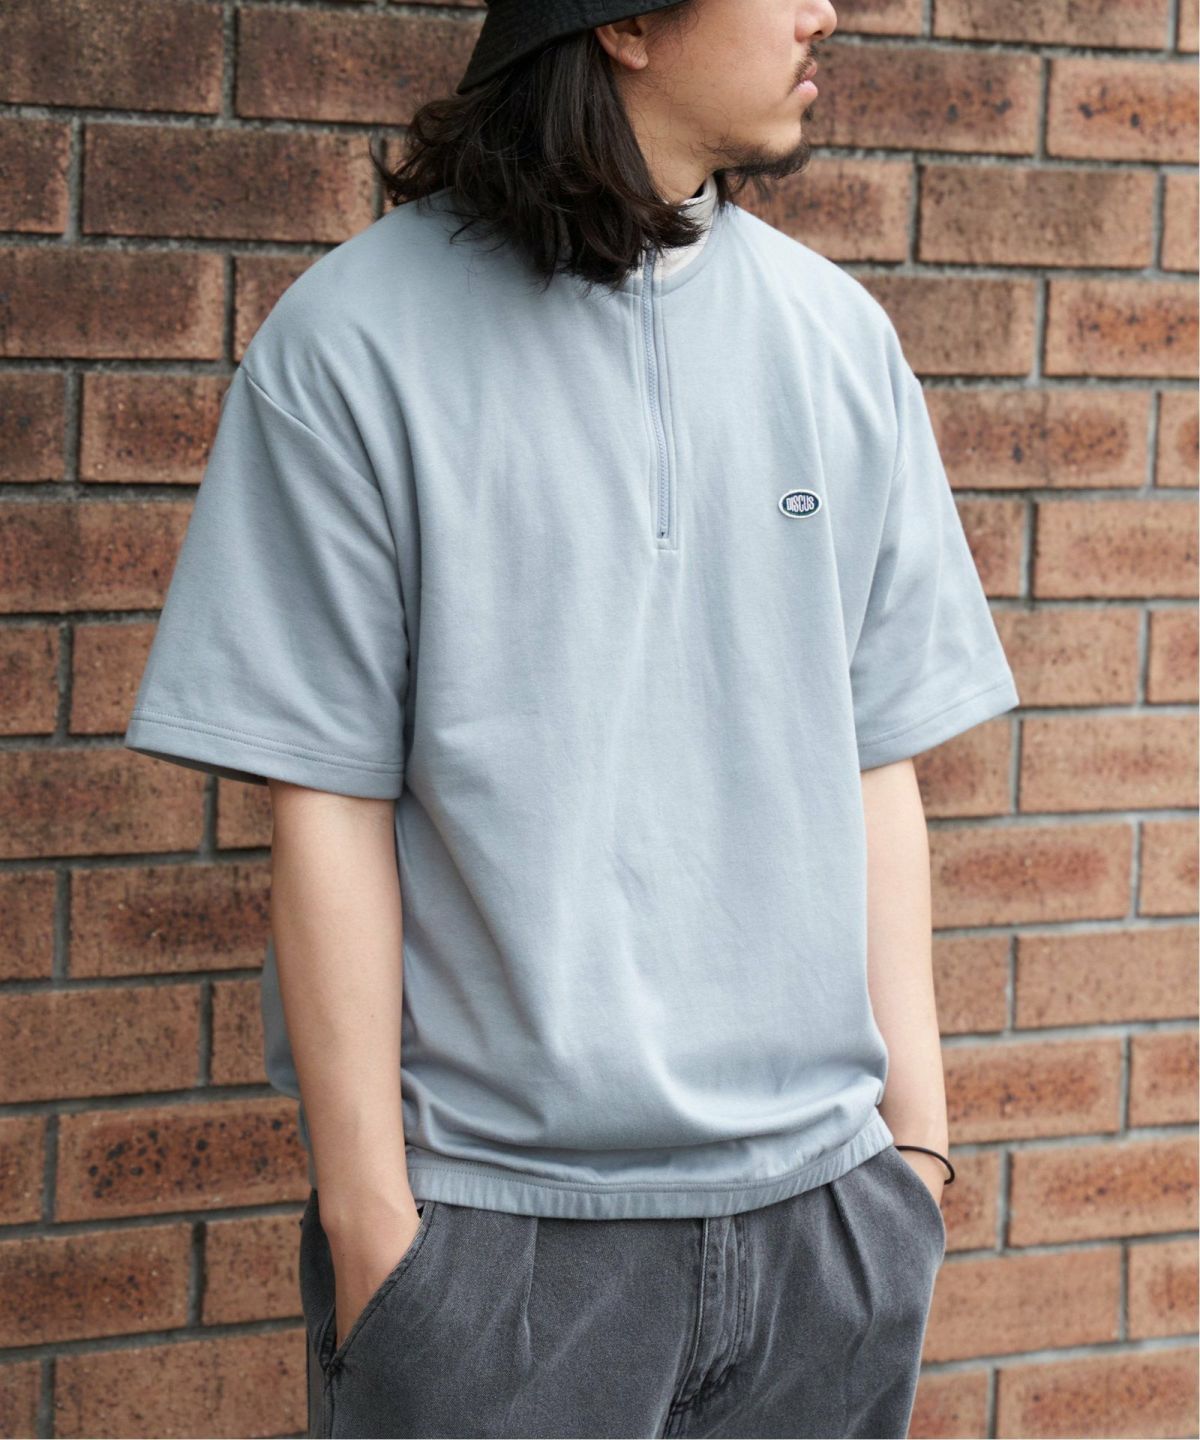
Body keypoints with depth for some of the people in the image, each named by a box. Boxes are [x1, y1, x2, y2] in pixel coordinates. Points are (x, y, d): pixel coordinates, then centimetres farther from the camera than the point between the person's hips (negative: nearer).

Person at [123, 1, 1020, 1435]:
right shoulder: (354, 337, -6)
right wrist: (370, 1217, -8)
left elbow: (875, 762, 8)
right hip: (493, 1215, -4)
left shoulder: (841, 335, 6)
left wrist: (916, 1134, 5)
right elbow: (327, 806, -7)